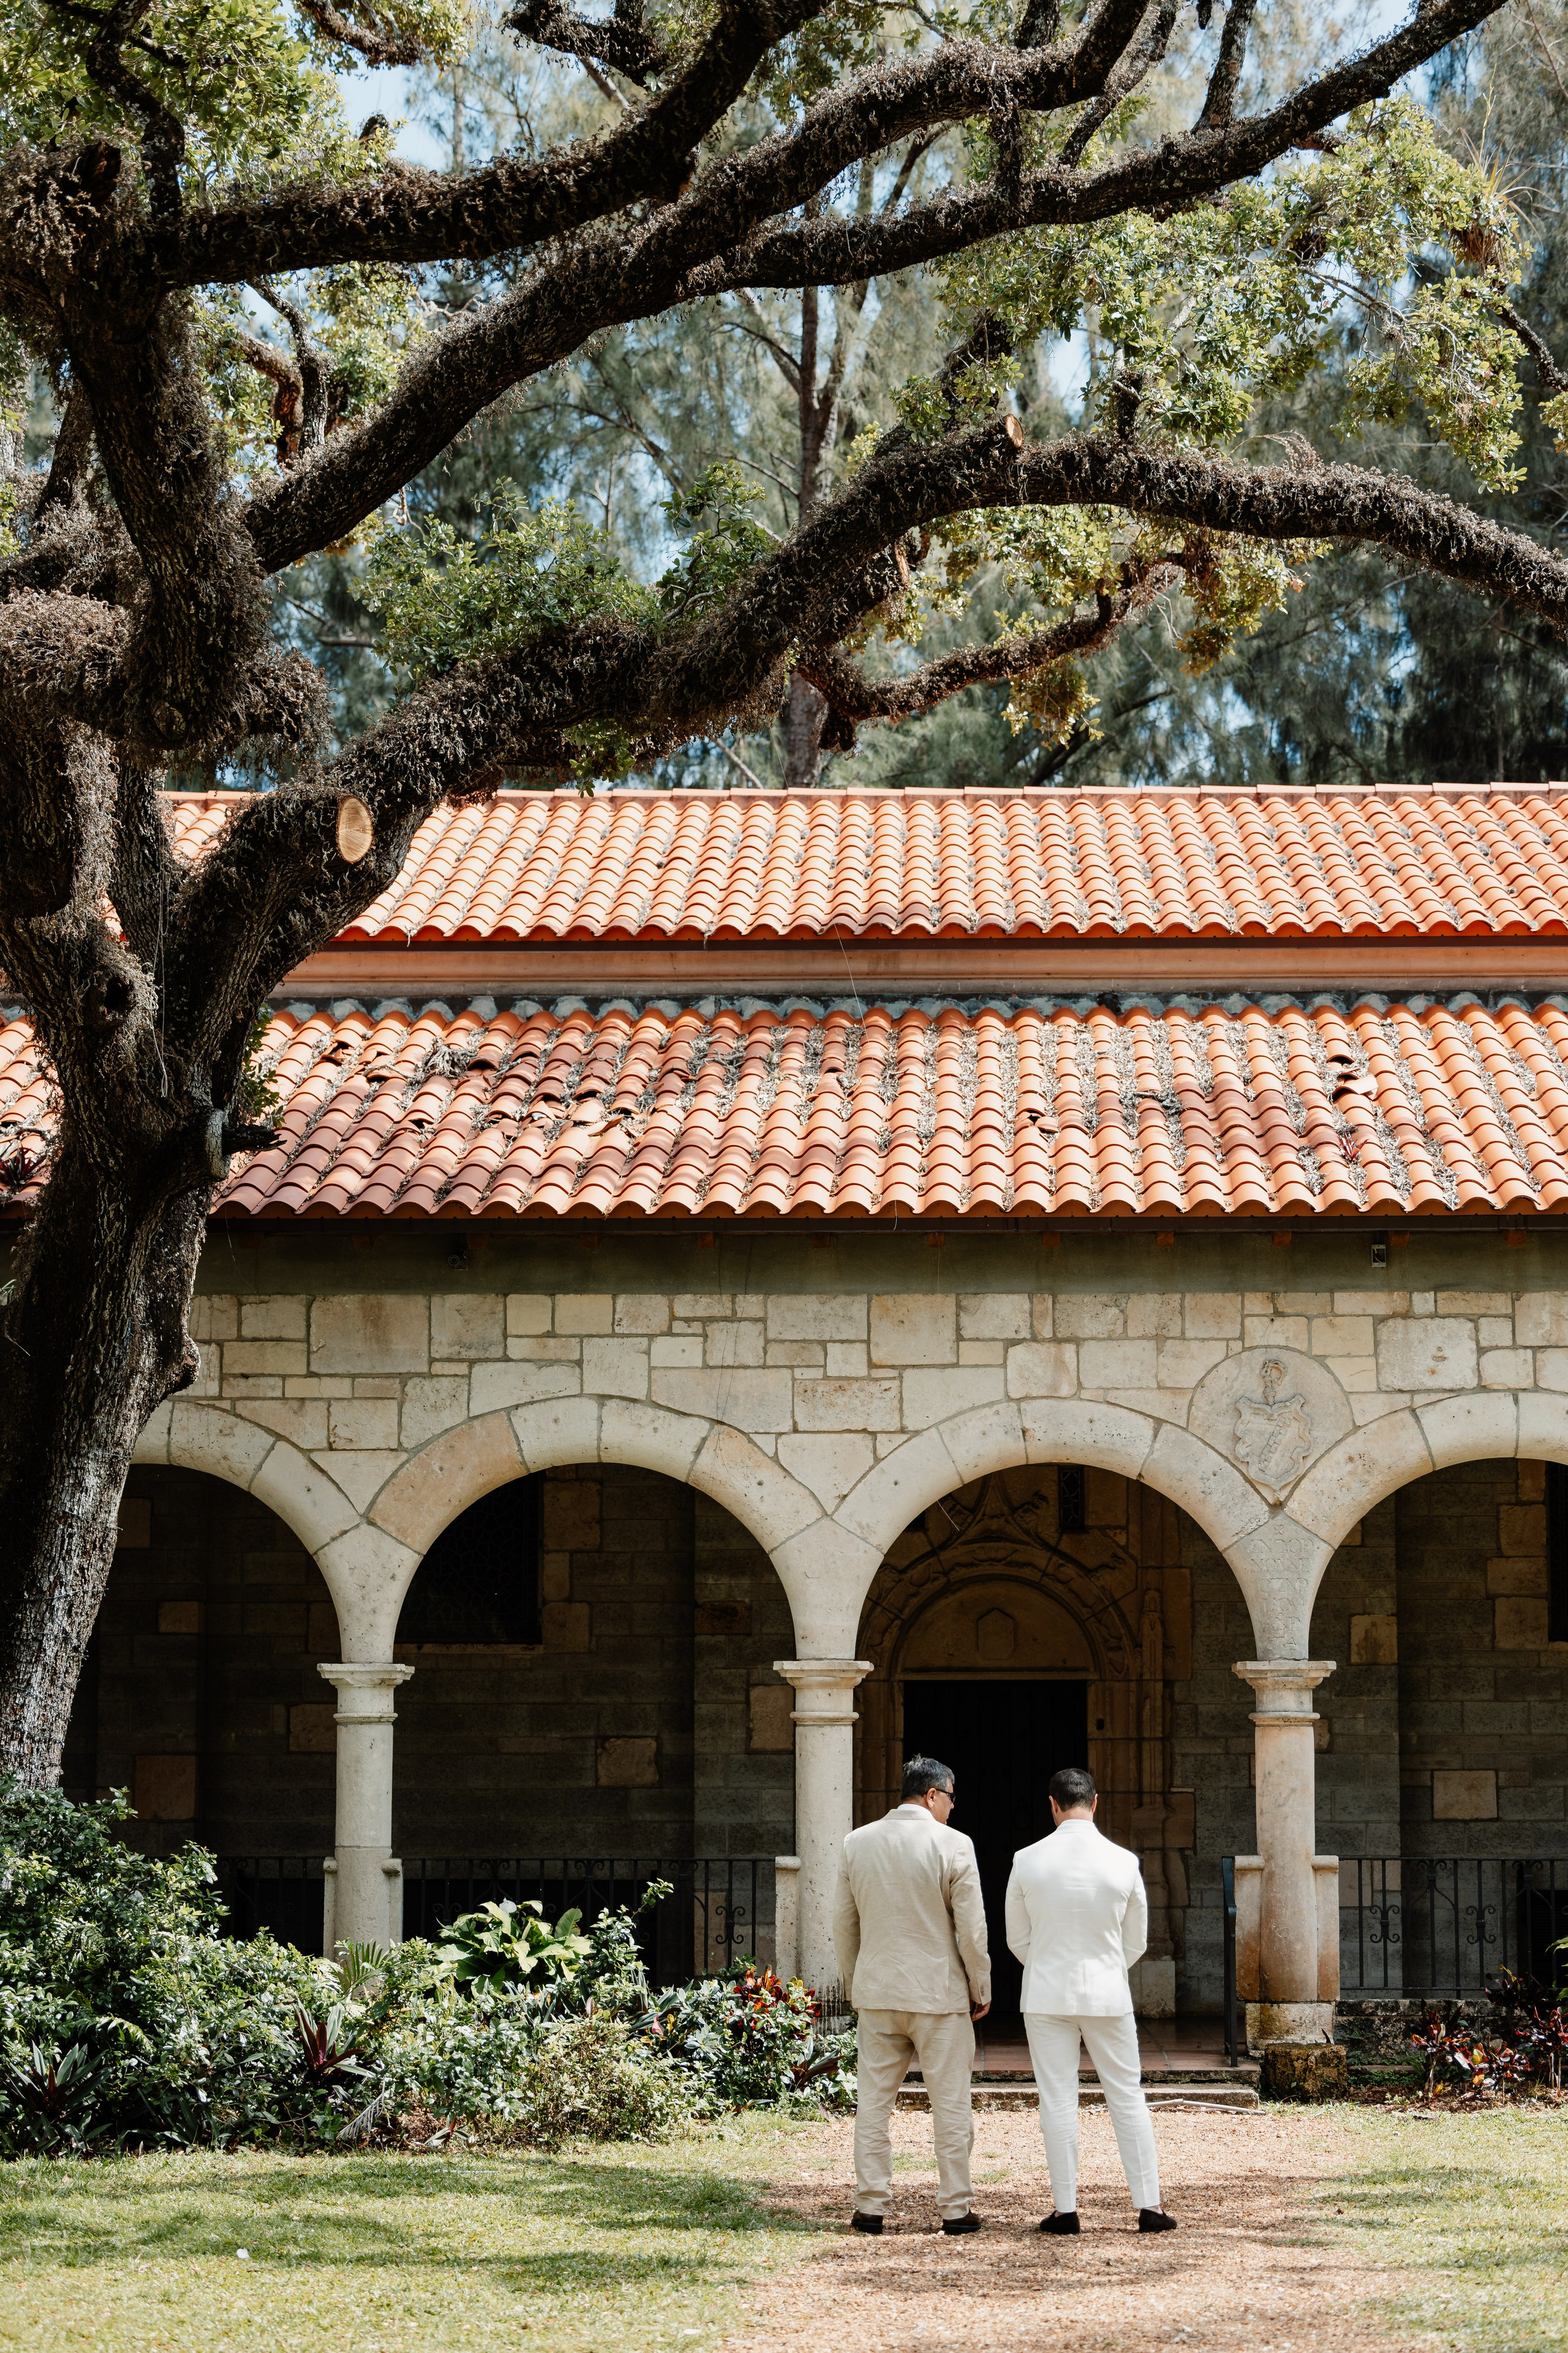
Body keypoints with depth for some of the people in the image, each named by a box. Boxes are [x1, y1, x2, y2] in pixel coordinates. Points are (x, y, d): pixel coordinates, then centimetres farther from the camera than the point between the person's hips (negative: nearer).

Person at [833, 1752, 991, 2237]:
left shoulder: (857, 1843, 3)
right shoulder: (954, 1846, -9)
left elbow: (843, 1924, 9)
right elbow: (972, 1929, -8)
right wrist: (981, 1989, 4)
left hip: (876, 1993, 4)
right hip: (939, 1995, -4)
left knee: (873, 2102, 9)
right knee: (951, 2104, 5)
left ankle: (870, 2207, 9)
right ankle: (955, 2210, 8)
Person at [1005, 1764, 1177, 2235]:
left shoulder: (1028, 1861, -7)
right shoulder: (1123, 1862, -6)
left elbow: (1017, 1938, 3)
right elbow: (1136, 1942, 5)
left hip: (1046, 1994, 0)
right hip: (1108, 1993, 1)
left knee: (1058, 2102, 4)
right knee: (1127, 2097, 8)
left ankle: (1066, 2209, 6)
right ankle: (1149, 2204, 9)